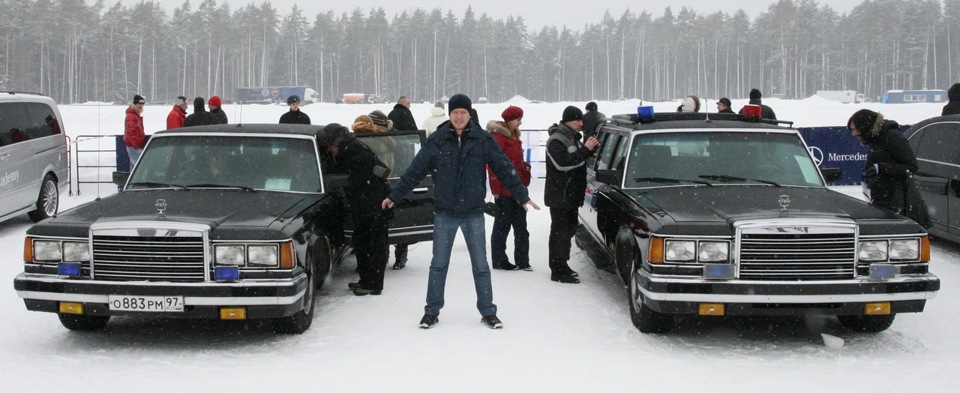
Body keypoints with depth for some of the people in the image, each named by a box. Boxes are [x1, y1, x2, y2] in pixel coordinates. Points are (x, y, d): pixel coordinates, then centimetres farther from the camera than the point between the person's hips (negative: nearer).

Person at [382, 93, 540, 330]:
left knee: (480, 264, 4)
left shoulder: (483, 140, -2)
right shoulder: (436, 141, -2)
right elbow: (415, 171, 1)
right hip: (444, 212, 0)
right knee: (438, 264, 6)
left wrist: (522, 196, -1)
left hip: (473, 212, 0)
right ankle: (432, 311, 17)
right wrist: (395, 196, 2)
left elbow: (504, 168, 0)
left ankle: (488, 312, 14)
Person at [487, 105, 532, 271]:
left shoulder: (513, 135, 15)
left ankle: (522, 260, 13)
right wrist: (496, 189, -20)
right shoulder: (498, 136, -14)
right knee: (502, 225, 1)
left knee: (520, 226, 9)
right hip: (504, 190, -9)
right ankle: (499, 261, 10)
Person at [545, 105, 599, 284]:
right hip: (559, 197, -10)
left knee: (568, 230, 16)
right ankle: (558, 271, -5)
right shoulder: (556, 140, -14)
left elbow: (579, 160, 23)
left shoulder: (573, 138, 15)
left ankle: (562, 266, 26)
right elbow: (562, 163, -26)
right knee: (560, 232, -7)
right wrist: (585, 150, -27)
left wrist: (591, 149, 3)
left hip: (572, 195, 10)